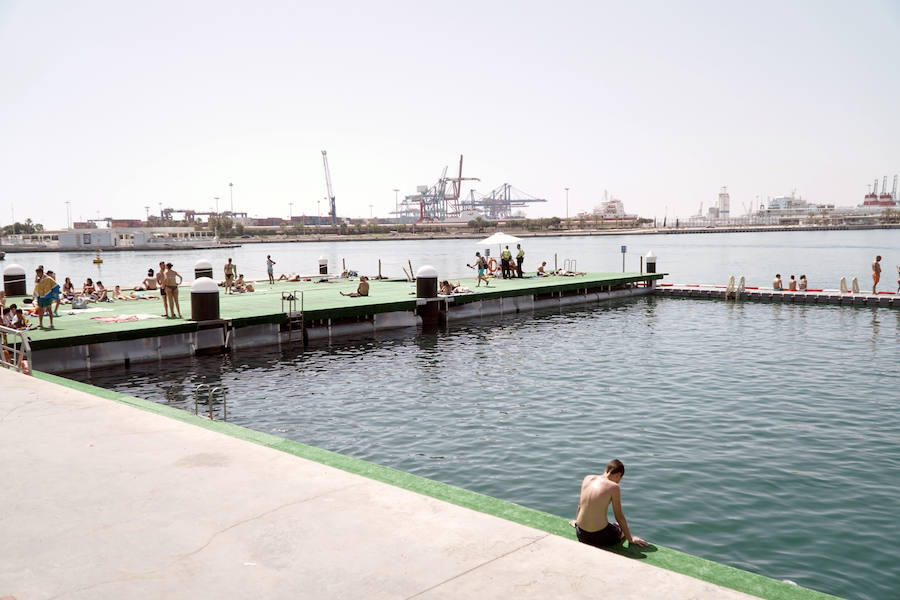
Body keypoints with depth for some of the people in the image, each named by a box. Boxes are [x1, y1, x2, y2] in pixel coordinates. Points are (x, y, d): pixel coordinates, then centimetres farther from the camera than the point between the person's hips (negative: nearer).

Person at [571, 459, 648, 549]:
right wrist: (630, 539, 5)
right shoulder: (613, 487, -13)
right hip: (599, 537, -5)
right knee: (622, 528, 27)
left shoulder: (587, 479, 3)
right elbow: (619, 516, -7)